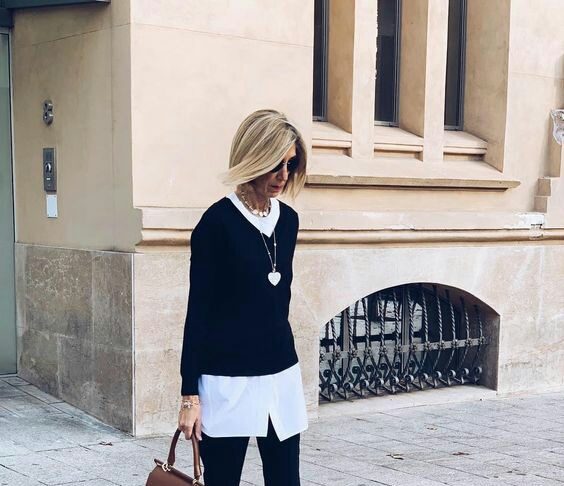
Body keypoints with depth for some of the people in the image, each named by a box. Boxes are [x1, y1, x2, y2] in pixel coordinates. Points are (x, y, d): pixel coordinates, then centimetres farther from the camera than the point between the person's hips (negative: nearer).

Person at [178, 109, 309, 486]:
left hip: (282, 376, 6)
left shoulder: (289, 220, 6)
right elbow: (198, 310, -10)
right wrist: (190, 394, -10)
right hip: (228, 381, -5)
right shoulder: (218, 221, -11)